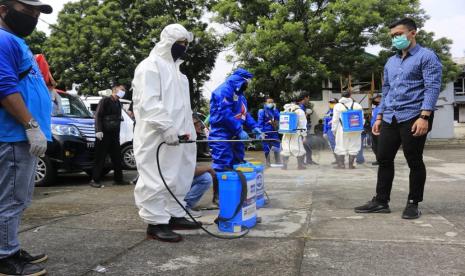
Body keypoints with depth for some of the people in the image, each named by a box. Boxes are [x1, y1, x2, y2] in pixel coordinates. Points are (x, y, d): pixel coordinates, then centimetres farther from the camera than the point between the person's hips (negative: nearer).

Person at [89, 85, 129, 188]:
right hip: (104, 134, -8)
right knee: (101, 158, -6)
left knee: (117, 157, 8)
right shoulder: (105, 101, -4)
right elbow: (98, 115, -12)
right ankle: (94, 180, -1)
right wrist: (98, 130, -22)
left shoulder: (118, 103, 19)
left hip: (114, 135, 8)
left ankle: (118, 179, 15)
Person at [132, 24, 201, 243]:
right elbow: (148, 103, -19)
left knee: (177, 178, 14)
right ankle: (155, 223, 0)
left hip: (175, 136, 10)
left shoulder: (174, 68, 23)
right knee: (156, 180, -6)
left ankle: (174, 215, 24)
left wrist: (188, 129, 18)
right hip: (157, 137, -10)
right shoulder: (150, 66, -7)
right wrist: (166, 127, -26)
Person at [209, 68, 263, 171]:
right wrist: (239, 130, -22)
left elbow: (244, 113, 20)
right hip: (222, 137, -10)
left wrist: (254, 127, 4)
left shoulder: (240, 94, 19)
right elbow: (224, 113, -23)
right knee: (223, 168, -10)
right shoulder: (224, 90, -13)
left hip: (235, 136, 10)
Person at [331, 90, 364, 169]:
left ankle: (341, 164, 3)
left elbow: (335, 120, -2)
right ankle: (351, 164, 8)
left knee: (341, 147, 5)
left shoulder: (338, 106, -1)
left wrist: (334, 130, 6)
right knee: (353, 147, 8)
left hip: (343, 130, -1)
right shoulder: (357, 105, 4)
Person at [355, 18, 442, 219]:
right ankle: (381, 201, 15)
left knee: (414, 162, 2)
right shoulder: (390, 62, 19)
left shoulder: (426, 56, -2)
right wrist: (379, 117, 17)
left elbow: (433, 87, -12)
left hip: (413, 117, -7)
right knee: (384, 159, 6)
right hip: (390, 119, 7)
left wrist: (425, 116, -22)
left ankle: (413, 204, 14)